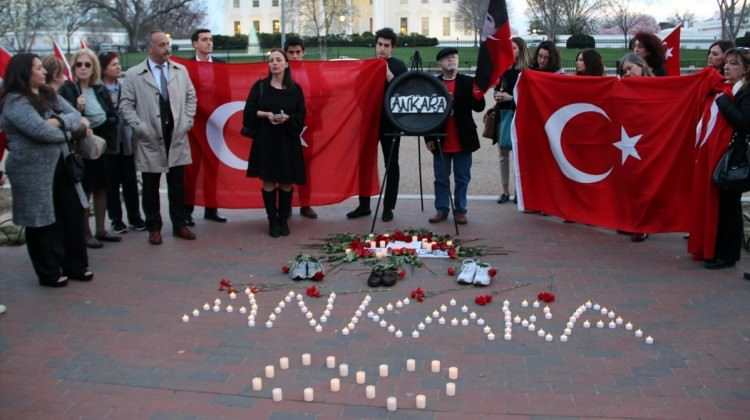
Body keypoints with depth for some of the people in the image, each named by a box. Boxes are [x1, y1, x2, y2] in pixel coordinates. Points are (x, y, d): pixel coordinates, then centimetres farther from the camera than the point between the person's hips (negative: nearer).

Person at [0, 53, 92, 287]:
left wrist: (60, 121, -17)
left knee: (73, 216, 11)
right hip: (34, 172, -7)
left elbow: (77, 116, 4)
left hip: (60, 166, 8)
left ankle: (75, 266, 25)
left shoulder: (49, 95, 12)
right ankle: (49, 273, 18)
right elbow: (41, 130, -24)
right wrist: (71, 128, -7)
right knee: (43, 222, 4)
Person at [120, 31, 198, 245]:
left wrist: (187, 122, 2)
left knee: (178, 185, 9)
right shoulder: (133, 74, -3)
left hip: (177, 137, 3)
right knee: (151, 187, 6)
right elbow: (126, 105, -3)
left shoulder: (181, 70, 8)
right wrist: (141, 128, -10)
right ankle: (154, 228, 18)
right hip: (150, 140, -2)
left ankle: (179, 225, 20)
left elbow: (191, 97, 12)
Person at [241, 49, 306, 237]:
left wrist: (287, 118, -17)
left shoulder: (295, 89, 4)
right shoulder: (259, 86, 4)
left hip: (288, 140, 1)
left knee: (286, 182, 3)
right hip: (265, 140, 0)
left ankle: (283, 220, 17)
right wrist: (265, 114, -16)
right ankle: (272, 221, 10)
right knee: (268, 181, 0)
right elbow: (249, 110, 0)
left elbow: (301, 115, 2)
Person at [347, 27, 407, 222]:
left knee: (391, 165, 4)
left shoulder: (398, 66, -2)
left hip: (391, 122, -3)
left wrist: (390, 77, -24)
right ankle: (364, 205, 18)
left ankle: (388, 207, 12)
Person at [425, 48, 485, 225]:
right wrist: (428, 138, 1)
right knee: (441, 178, 8)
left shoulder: (468, 82, 1)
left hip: (463, 141, -1)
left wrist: (478, 94, -24)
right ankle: (442, 210, 17)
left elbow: (478, 107, -3)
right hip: (441, 141, 1)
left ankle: (460, 210, 15)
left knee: (462, 178, 6)